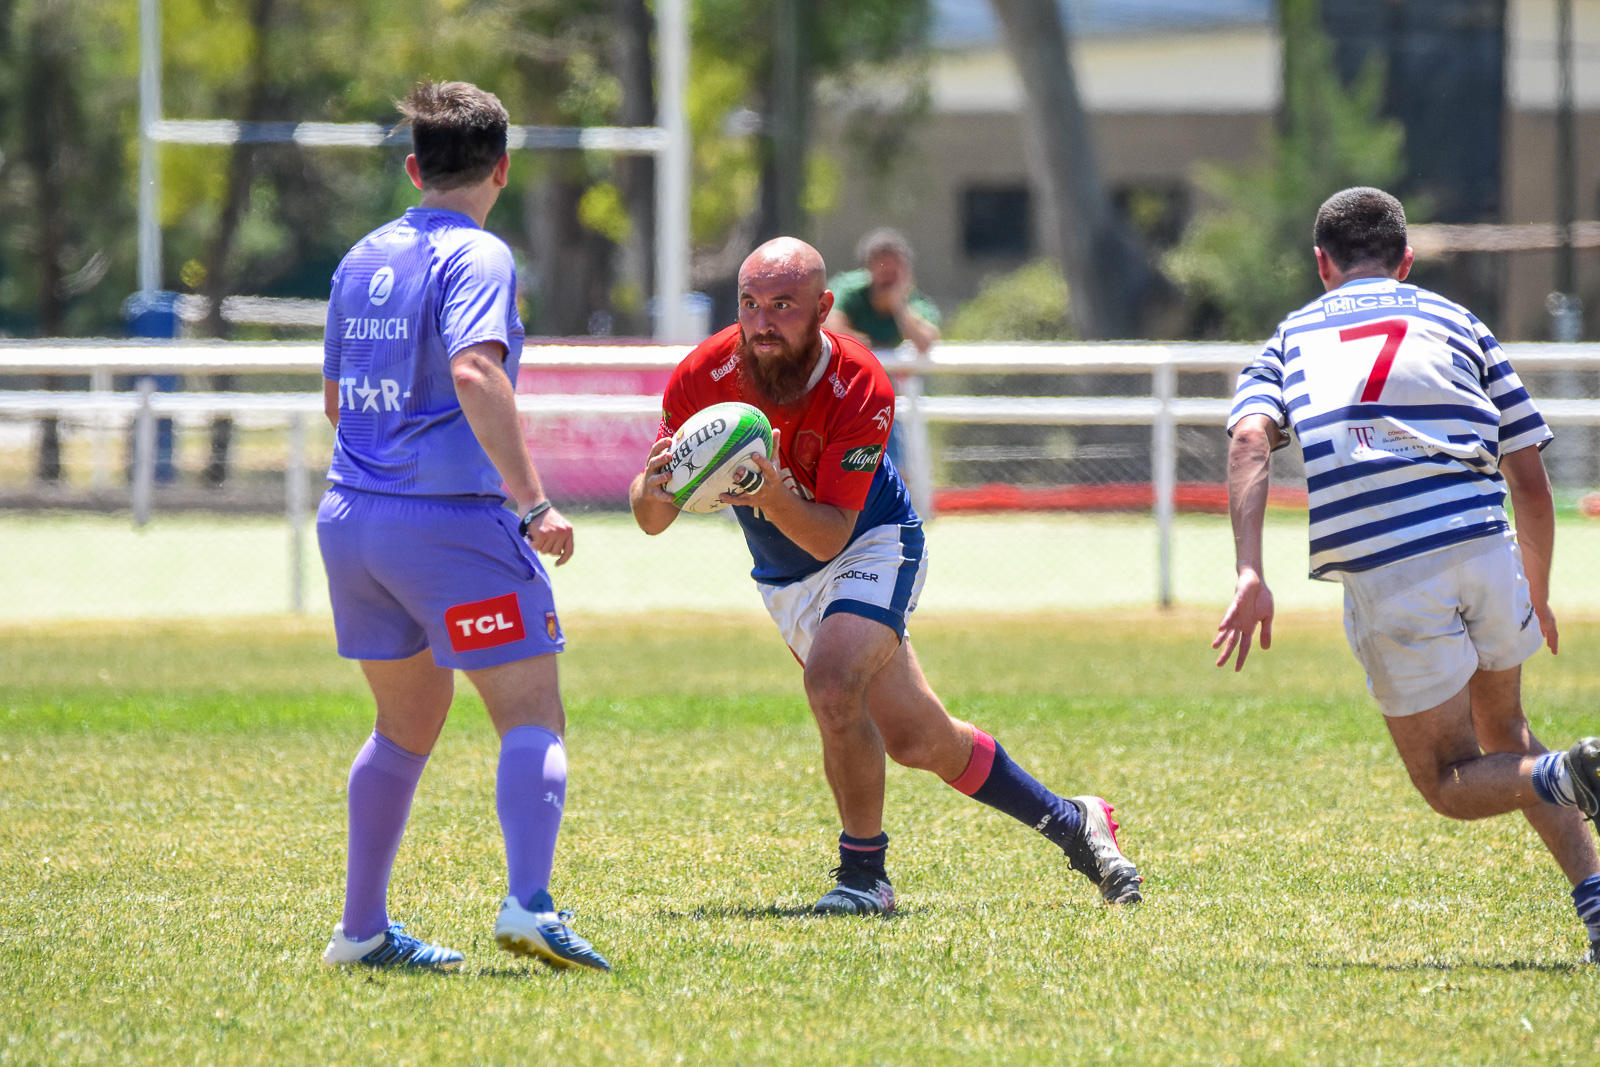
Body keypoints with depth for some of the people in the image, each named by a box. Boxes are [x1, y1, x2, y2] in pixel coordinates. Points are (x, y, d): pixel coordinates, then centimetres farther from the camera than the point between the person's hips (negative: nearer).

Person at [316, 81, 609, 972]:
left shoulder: (363, 260, 15)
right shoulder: (476, 257, -9)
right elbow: (474, 371, -25)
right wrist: (533, 502, -26)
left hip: (351, 519, 7)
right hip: (450, 519, -7)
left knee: (409, 722, 21)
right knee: (533, 715, -6)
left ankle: (363, 926, 21)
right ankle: (530, 903, -25)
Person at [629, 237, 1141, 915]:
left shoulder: (860, 389, -29)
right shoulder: (703, 377, -21)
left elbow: (830, 535, -30)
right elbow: (649, 521, -18)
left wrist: (776, 499, -50)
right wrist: (656, 486, -41)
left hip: (871, 547, -4)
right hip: (785, 578, 4)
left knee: (833, 684, -31)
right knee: (918, 739, 8)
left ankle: (864, 873, -14)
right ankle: (1069, 822, 28)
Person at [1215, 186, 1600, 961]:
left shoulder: (1290, 338, 19)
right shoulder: (1456, 323, 22)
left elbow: (1249, 439, -3)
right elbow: (1531, 484, 17)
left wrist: (1250, 574, -12)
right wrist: (1538, 598, 32)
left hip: (1384, 577, -2)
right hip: (1484, 548, 2)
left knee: (1450, 784, 10)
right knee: (1503, 739, 26)